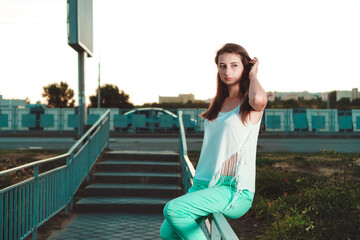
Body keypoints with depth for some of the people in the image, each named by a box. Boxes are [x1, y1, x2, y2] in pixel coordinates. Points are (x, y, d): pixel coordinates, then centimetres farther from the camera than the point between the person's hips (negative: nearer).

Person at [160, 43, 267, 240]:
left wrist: (253, 75, -9)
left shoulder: (251, 105, -4)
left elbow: (259, 99, -31)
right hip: (204, 184, 7)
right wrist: (198, 179, 16)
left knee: (173, 209, -26)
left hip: (235, 191, -7)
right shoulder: (218, 103, 18)